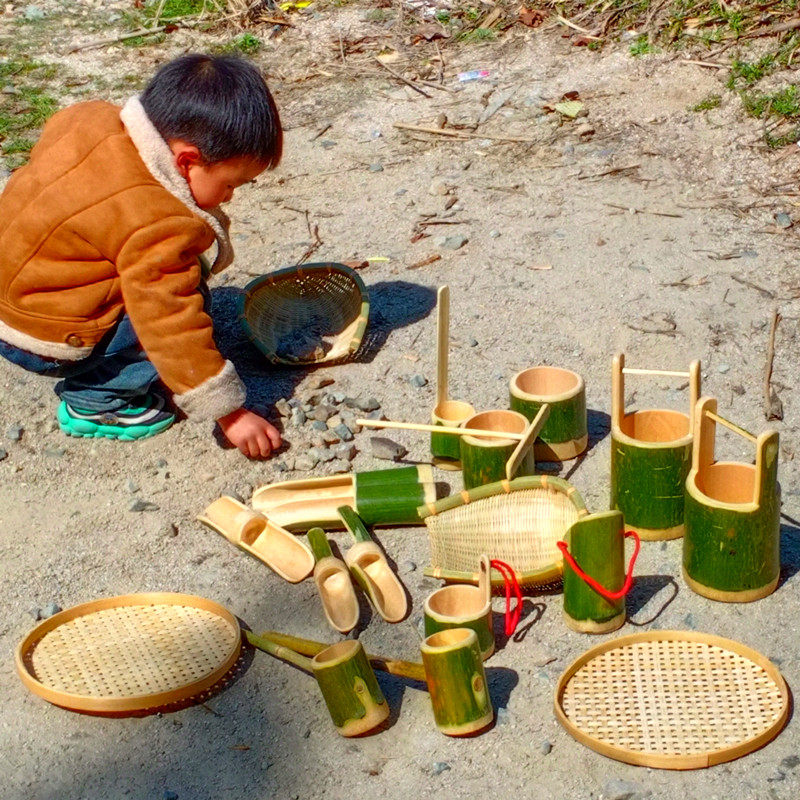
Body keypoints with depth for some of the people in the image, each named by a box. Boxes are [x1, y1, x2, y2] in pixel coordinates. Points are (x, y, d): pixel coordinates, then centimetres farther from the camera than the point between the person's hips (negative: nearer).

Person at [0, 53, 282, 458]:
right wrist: (229, 413, -17)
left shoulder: (96, 119, -6)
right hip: (41, 339, -9)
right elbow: (175, 331, -26)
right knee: (177, 301, -14)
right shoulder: (154, 228, -30)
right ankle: (94, 400, 0)